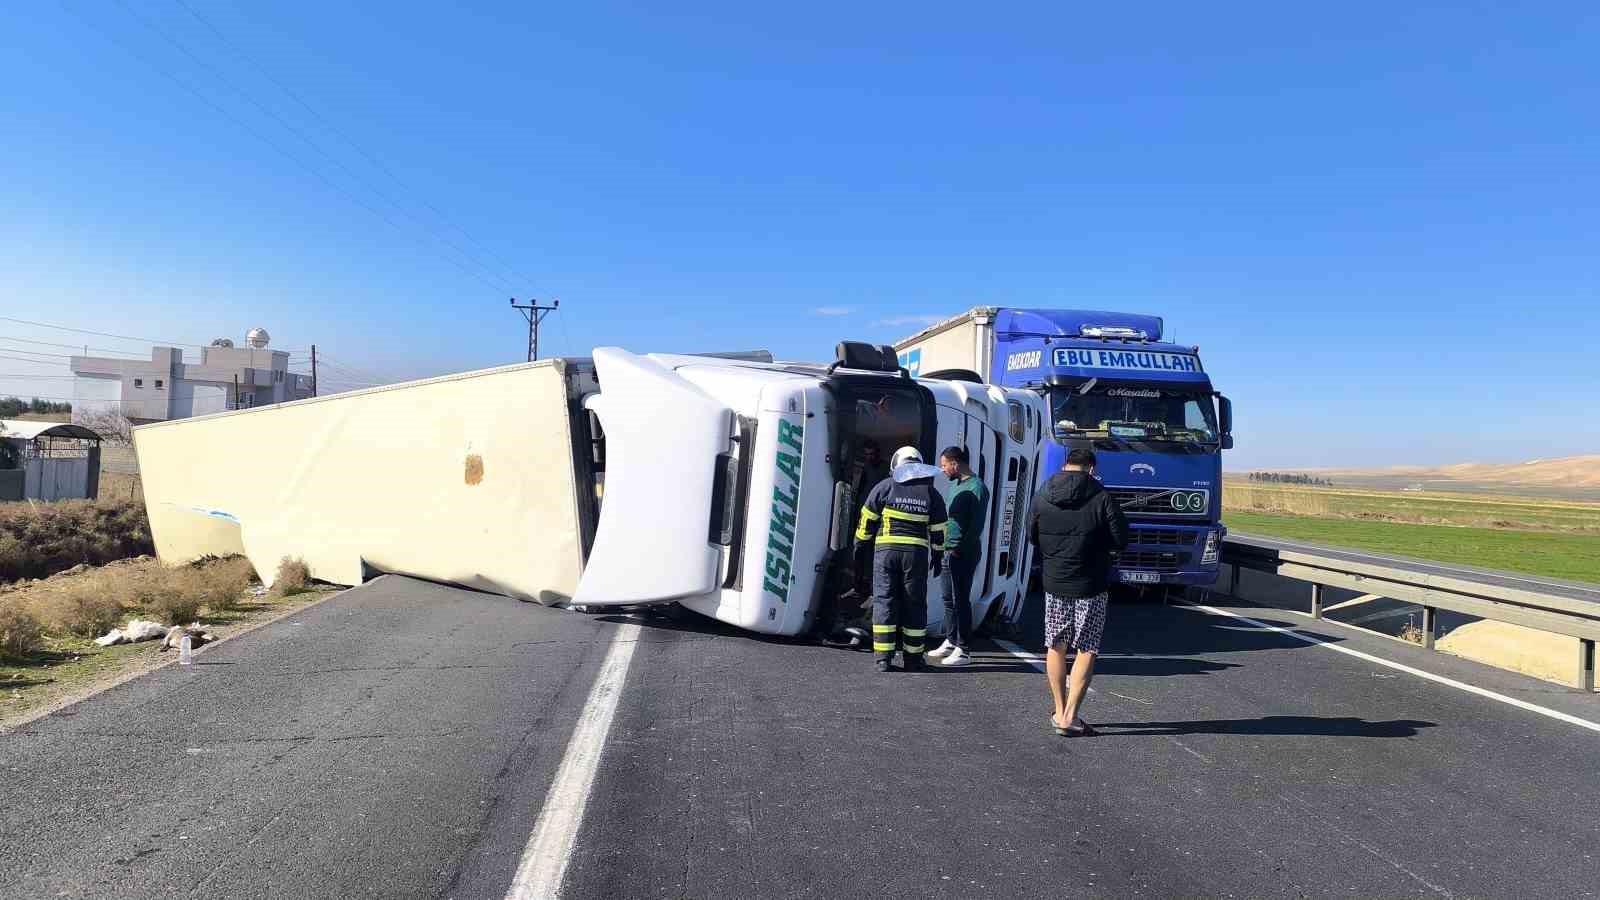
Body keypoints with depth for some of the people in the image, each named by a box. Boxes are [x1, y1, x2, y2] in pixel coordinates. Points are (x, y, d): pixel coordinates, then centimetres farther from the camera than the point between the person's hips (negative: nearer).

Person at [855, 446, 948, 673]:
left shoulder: (885, 486, 2)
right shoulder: (931, 493, 8)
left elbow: (867, 519, 5)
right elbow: (938, 531, 10)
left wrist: (860, 541, 18)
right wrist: (938, 557, 21)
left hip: (886, 550, -1)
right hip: (917, 552, 1)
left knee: (884, 601, 3)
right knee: (914, 604, 10)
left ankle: (883, 659, 0)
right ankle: (913, 659, 15)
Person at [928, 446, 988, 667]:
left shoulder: (976, 487, -13)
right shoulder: (955, 484, 15)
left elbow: (976, 525, -18)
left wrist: (959, 549, -20)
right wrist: (943, 544, 14)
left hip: (963, 554, -9)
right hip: (947, 551, 9)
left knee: (961, 600, -4)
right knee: (948, 598, 15)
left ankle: (963, 651, 2)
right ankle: (950, 642, 26)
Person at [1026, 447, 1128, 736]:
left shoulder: (1041, 498, -1)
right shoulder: (1101, 498, -12)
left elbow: (1032, 536, 9)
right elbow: (1121, 540, -7)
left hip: (1054, 584, 4)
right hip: (1091, 587, -3)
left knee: (1055, 647, 15)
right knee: (1087, 649, 4)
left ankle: (1060, 712, 21)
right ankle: (1070, 717, 0)